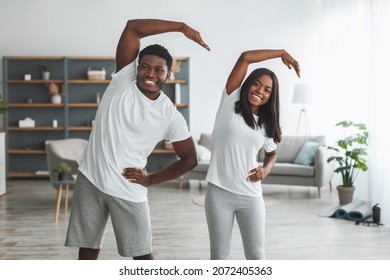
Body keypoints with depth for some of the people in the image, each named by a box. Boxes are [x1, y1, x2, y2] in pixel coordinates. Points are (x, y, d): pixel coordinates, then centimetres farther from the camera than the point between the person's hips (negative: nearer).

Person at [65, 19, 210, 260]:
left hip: (129, 192, -1)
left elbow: (190, 159, 3)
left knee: (143, 255, 4)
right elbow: (132, 28, -12)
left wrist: (151, 180, -3)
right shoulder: (124, 79, -4)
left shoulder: (171, 116, -6)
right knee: (87, 251, 10)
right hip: (90, 181, 2)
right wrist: (181, 27, -14)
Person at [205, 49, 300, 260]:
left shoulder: (266, 124, 9)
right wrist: (282, 53, -1)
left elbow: (272, 153, 26)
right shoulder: (230, 103, -1)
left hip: (251, 197, 3)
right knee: (219, 254, 7)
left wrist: (266, 169, 4)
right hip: (219, 193, -3)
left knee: (256, 255, 5)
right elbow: (245, 57, -8)